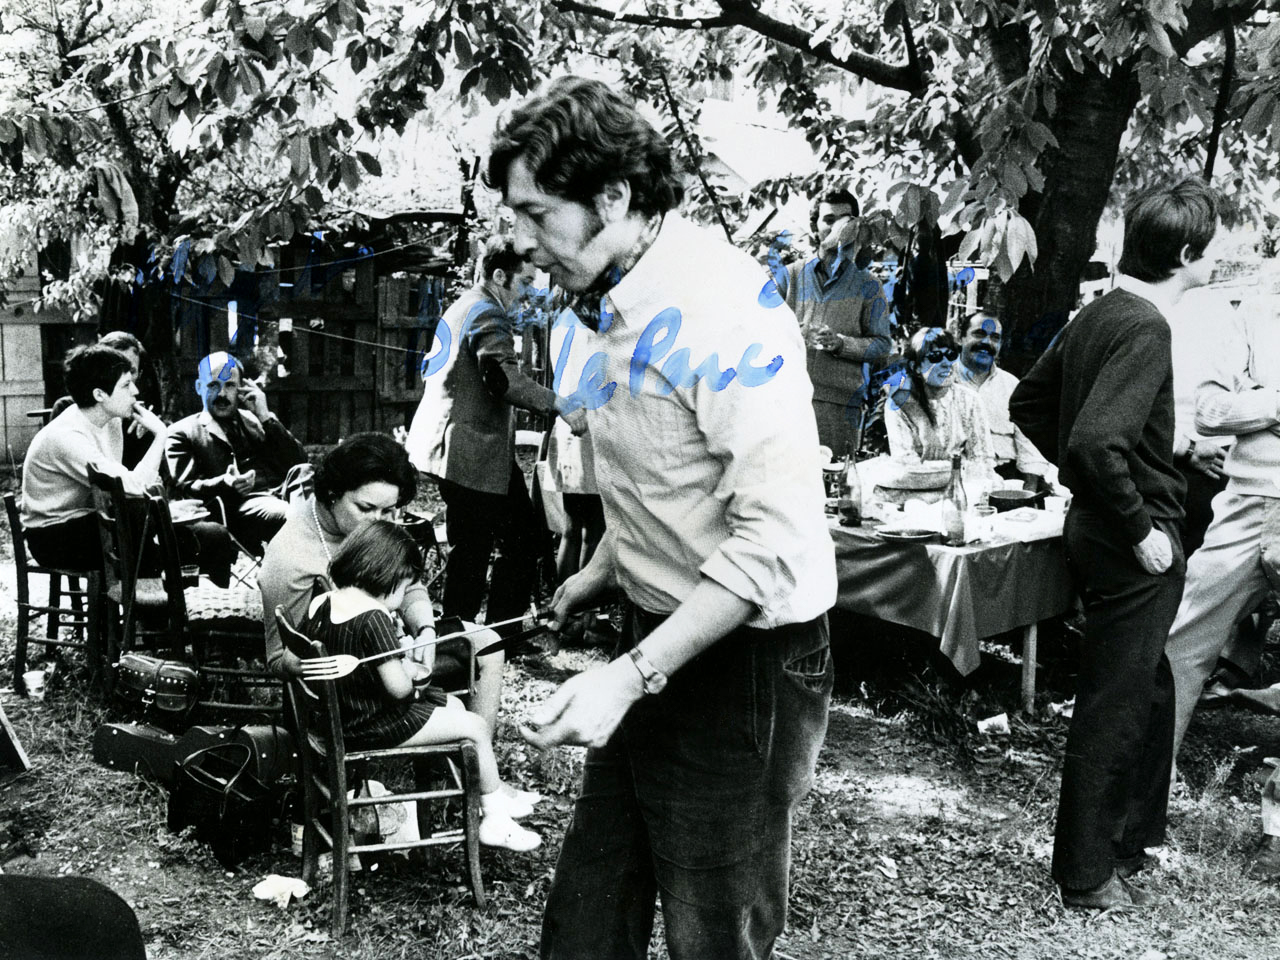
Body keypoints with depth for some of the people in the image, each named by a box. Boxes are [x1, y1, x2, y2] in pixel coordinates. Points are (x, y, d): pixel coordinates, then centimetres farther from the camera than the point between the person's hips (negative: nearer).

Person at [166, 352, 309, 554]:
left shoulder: (254, 421, 28)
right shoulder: (183, 433, 17)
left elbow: (298, 463, 16)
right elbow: (183, 488, 3)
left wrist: (266, 418, 8)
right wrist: (224, 483, -17)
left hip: (284, 492, 4)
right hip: (242, 505, -4)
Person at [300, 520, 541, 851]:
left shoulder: (319, 604, -2)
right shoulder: (374, 617, -26)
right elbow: (399, 688, -26)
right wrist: (408, 670, -2)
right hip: (371, 727, -9)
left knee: (454, 705, 24)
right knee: (476, 726, 3)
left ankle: (494, 787, 33)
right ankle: (494, 817, 15)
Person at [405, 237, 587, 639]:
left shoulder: (462, 307, 21)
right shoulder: (488, 315, -14)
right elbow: (503, 379, -30)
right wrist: (561, 406, -36)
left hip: (456, 450, 11)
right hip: (474, 452, -11)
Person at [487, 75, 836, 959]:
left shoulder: (723, 311, -22)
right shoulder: (623, 307, 8)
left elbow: (778, 534, -28)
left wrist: (631, 676, -29)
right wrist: (604, 571, 12)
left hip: (746, 659, -8)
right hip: (661, 639, 9)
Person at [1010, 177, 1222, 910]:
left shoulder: (1101, 312, 9)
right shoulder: (1145, 327, -21)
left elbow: (1029, 401, 17)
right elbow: (1098, 439, -32)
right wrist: (1141, 530, -22)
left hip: (1100, 523, 10)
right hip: (1134, 544, -10)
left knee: (1149, 688, 23)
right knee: (1115, 706, 2)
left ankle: (1135, 833, 39)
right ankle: (1090, 874, 16)